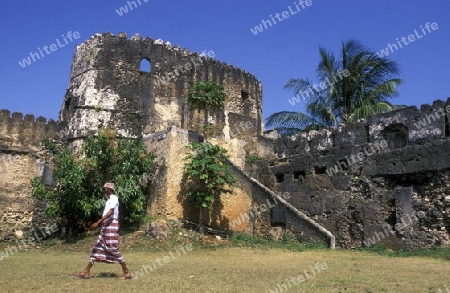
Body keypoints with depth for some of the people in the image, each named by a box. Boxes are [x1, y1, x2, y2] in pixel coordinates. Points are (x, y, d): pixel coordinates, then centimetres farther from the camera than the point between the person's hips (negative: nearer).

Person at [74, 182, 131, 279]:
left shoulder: (114, 198, -9)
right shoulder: (109, 199, 21)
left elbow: (110, 213, -22)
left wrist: (98, 222, -28)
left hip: (111, 225, -10)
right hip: (106, 226, 10)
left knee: (114, 249, -9)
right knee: (97, 248, 8)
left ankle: (127, 273, -3)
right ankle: (86, 272, 12)